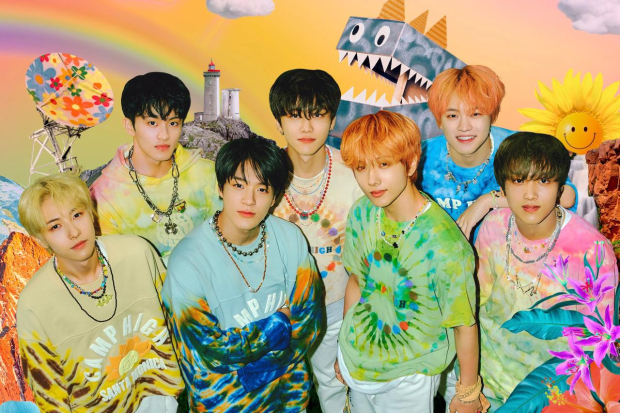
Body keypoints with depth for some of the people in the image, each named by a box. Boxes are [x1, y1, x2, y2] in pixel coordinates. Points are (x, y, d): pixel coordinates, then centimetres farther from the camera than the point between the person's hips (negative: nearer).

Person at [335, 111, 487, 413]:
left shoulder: (444, 245, -29)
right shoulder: (362, 213, -13)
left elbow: (465, 326, -17)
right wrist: (345, 347, 12)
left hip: (409, 379, -4)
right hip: (357, 362, 5)